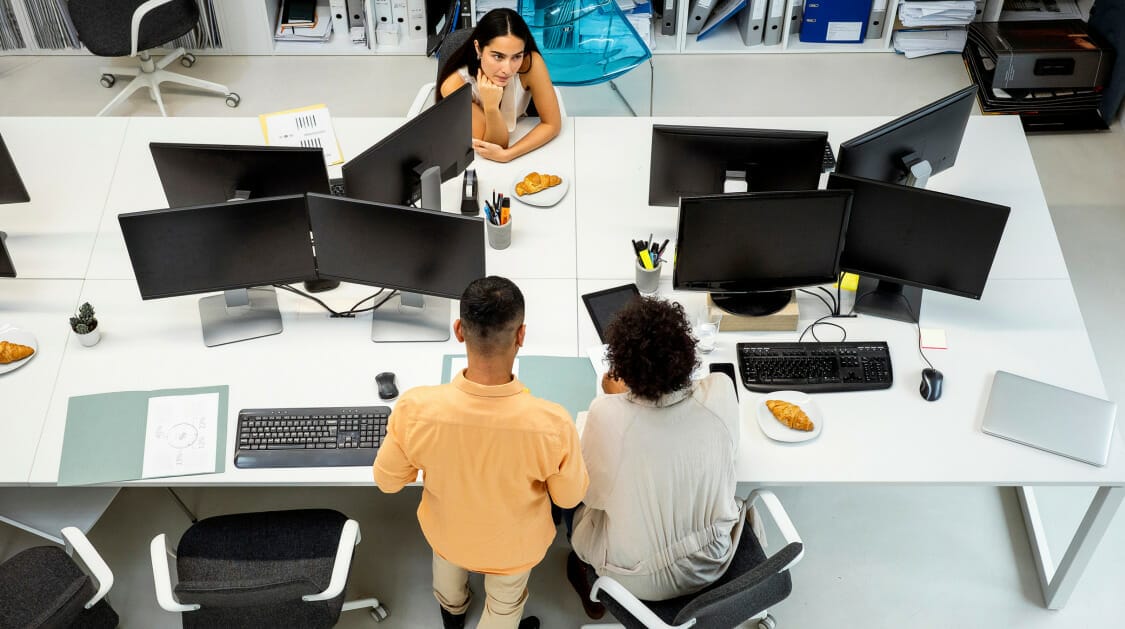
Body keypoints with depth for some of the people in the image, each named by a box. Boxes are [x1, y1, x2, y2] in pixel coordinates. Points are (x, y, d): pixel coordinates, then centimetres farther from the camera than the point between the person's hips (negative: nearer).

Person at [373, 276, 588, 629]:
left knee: (448, 566, 40)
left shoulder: (415, 409, -36)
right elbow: (569, 496, -18)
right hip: (514, 544, -3)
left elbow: (387, 480, -16)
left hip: (448, 531, 3)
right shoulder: (552, 425, -39)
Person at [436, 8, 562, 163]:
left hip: (521, 153, 1)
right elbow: (497, 143, -24)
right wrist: (491, 107, -43)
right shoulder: (455, 85, -30)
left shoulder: (531, 63, -27)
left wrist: (507, 154, -33)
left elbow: (552, 124, -19)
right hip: (475, 158, -1)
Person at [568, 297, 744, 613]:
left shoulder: (607, 414, -28)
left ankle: (586, 580, 50)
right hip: (711, 564, 3)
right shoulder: (721, 391, -20)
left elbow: (590, 492, -10)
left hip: (639, 578, -2)